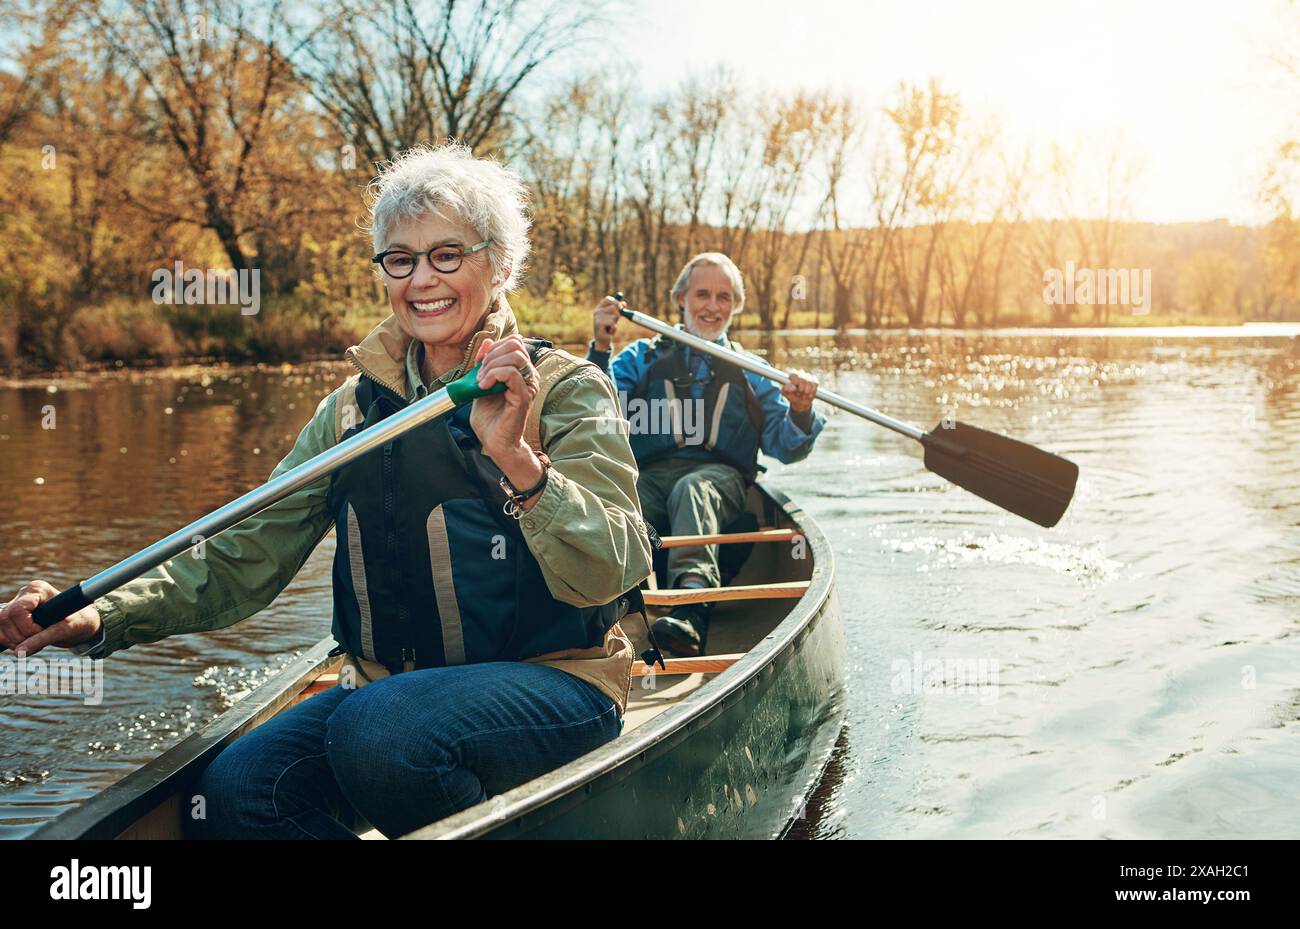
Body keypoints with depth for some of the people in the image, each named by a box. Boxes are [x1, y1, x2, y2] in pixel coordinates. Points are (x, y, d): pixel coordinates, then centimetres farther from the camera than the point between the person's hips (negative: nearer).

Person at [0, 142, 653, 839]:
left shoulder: (566, 390, -5)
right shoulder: (356, 405, 9)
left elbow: (610, 573, -18)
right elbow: (248, 557, 4)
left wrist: (516, 458, -34)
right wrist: (101, 616, -12)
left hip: (551, 682, -4)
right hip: (390, 687, 4)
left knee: (376, 732, -31)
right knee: (234, 794, -20)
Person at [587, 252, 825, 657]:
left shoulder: (751, 373, 25)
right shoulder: (642, 357, 23)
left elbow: (785, 448, 13)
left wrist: (800, 413, -8)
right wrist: (600, 349, -7)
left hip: (719, 476, -1)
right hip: (648, 475, 1)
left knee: (691, 488, -38)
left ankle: (690, 606, -60)